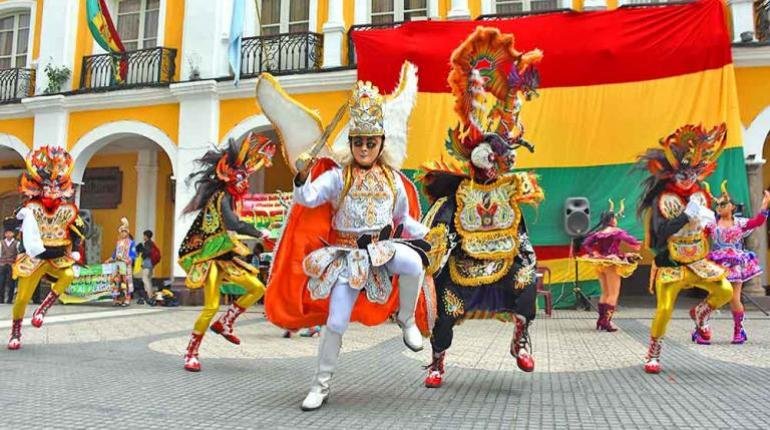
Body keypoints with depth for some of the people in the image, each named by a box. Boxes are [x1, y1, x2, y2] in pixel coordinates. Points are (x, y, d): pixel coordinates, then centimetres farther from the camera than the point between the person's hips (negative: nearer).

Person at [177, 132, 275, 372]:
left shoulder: (228, 197, 12)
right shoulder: (222, 197, -17)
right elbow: (233, 224, -33)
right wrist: (260, 234, -29)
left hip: (223, 257, 9)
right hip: (209, 258, -9)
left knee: (257, 288, 4)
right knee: (212, 306, -12)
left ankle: (224, 323, 13)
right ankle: (191, 354, 3)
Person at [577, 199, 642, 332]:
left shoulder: (597, 232, 6)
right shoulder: (616, 231, -7)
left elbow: (585, 245, 1)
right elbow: (631, 241, -14)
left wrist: (594, 253, 5)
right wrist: (638, 244, 5)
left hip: (600, 263, 6)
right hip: (612, 263, -6)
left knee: (605, 293, 17)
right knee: (613, 293, 1)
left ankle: (601, 319, 17)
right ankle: (607, 321, -4)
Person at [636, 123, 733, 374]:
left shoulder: (701, 195, 5)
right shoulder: (664, 199, -12)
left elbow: (709, 222, 18)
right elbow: (661, 231, -25)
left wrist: (708, 220, -4)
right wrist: (688, 213, -30)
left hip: (698, 262, 5)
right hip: (671, 265, -5)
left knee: (726, 290, -11)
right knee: (665, 309, -11)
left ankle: (700, 313, 22)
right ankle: (652, 355, 8)